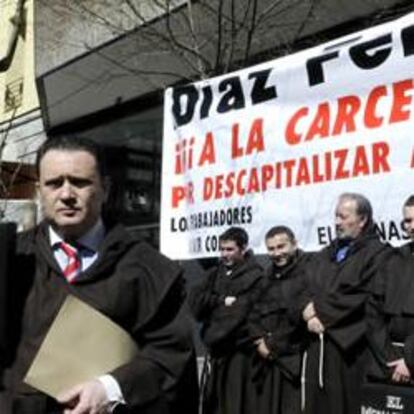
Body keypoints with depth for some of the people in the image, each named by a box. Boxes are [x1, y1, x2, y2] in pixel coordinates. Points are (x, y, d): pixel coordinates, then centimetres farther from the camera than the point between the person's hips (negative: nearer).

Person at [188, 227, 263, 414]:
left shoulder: (255, 277, -6)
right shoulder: (216, 273, 13)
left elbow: (239, 313, -14)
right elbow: (194, 301, 3)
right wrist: (221, 300, -11)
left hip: (239, 352, -6)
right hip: (216, 351, 6)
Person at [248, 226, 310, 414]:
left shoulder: (308, 271, -8)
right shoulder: (268, 276, 16)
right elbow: (254, 311, 14)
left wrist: (273, 344, -11)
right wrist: (259, 340, -1)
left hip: (294, 361, -6)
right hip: (266, 359, 6)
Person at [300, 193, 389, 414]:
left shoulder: (377, 254, -5)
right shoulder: (327, 253, 19)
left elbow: (361, 299, -15)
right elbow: (307, 290, 15)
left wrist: (321, 314, -11)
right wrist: (309, 310, -7)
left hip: (348, 344, -7)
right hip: (317, 341, 7)